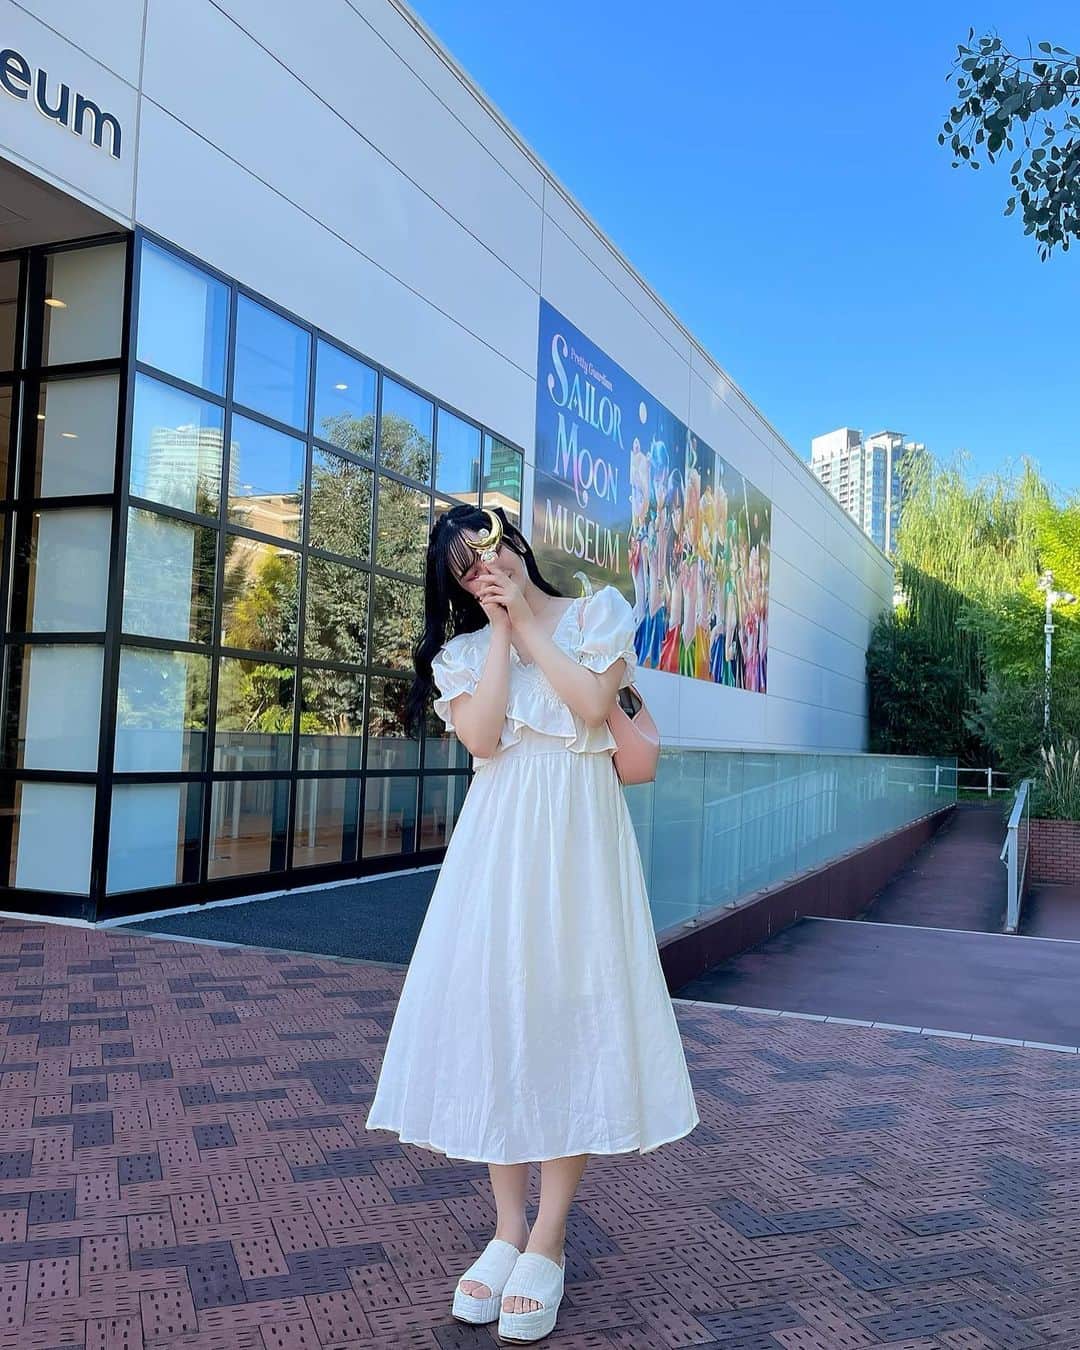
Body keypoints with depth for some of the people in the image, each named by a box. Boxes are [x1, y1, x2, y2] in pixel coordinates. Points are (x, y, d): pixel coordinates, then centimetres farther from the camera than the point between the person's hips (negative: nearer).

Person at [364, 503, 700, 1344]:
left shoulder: (598, 611, 6)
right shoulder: (463, 648, 10)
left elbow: (593, 705, -12)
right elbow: (482, 738, -8)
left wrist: (528, 623, -5)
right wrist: (501, 631, -4)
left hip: (577, 834, -2)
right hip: (498, 841, 2)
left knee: (567, 1016, -2)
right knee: (494, 1015, 1)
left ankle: (549, 1240, 9)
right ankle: (508, 1227, 16)